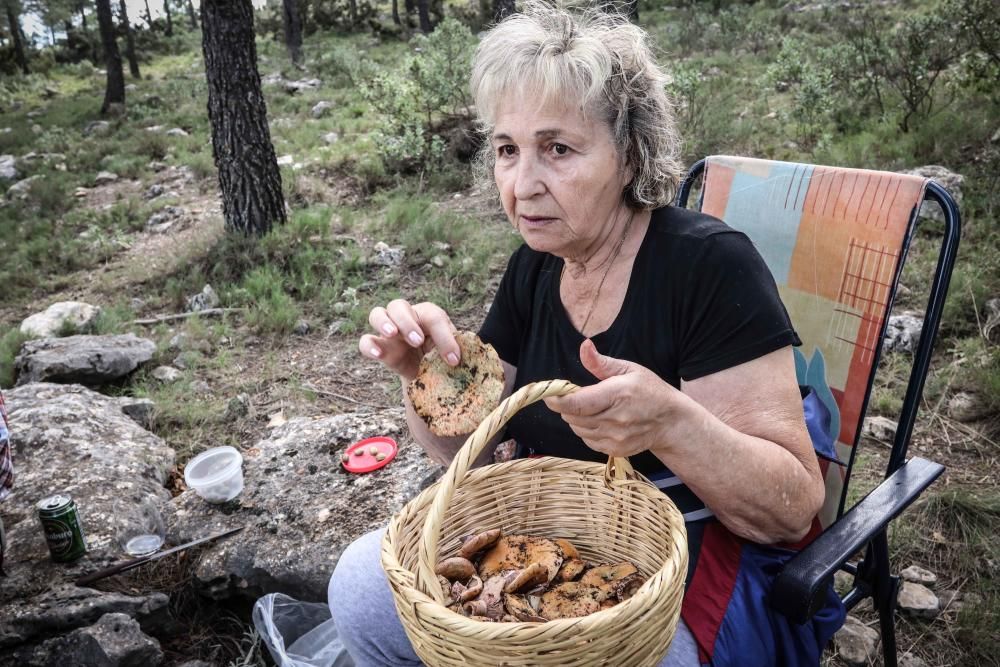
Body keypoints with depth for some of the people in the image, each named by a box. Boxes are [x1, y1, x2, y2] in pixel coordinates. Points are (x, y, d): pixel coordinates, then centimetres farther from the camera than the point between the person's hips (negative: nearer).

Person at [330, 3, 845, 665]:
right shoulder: (535, 269, 0)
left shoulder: (710, 265, -21)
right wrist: (424, 370, -16)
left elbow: (795, 508, -20)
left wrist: (669, 422, -39)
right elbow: (465, 444, 6)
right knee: (364, 582, -5)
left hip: (693, 584, -5)